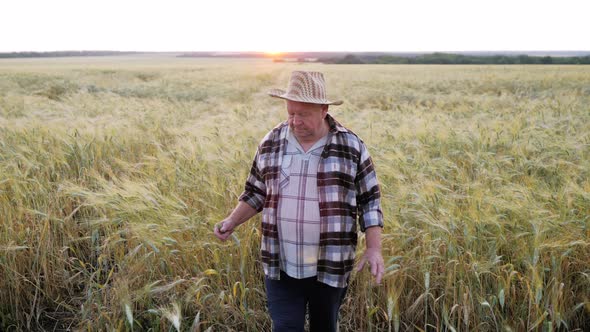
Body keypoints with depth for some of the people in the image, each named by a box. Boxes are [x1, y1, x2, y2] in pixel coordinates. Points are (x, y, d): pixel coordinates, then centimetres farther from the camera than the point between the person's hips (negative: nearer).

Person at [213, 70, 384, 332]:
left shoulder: (351, 147, -6)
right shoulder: (271, 143, 1)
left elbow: (369, 200, 0)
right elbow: (257, 192, 12)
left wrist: (374, 249, -9)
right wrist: (232, 222, -1)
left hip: (330, 268, -1)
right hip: (281, 267, 1)